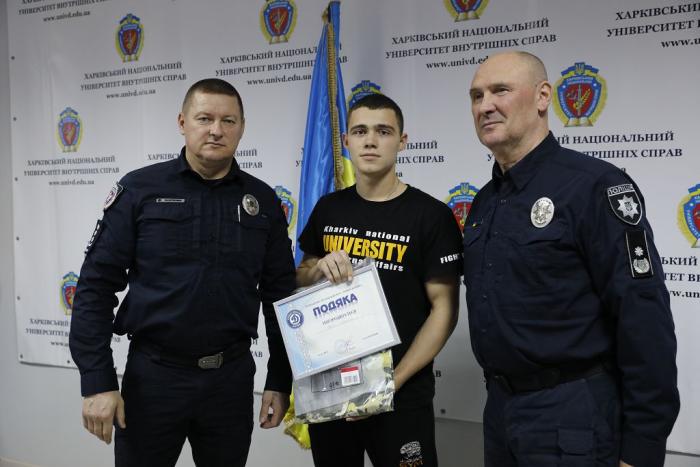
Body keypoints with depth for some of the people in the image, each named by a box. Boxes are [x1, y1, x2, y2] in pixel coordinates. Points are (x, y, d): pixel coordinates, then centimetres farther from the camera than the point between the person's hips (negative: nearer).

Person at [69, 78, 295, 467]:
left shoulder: (262, 201, 3)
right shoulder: (140, 190, -4)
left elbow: (280, 295, 6)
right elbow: (96, 286, -5)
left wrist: (280, 381, 4)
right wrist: (97, 382, -10)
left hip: (232, 377, 2)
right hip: (152, 374, -2)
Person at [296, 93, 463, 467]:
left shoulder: (431, 215, -10)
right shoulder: (328, 208, 4)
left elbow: (444, 308, -11)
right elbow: (299, 281, 13)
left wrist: (393, 381, -17)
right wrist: (319, 268, -10)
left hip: (402, 395, -4)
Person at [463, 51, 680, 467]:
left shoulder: (595, 186, -14)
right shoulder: (484, 201, 10)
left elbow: (645, 320, -18)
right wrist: (498, 399, 15)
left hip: (572, 417, -7)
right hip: (500, 408, 7)